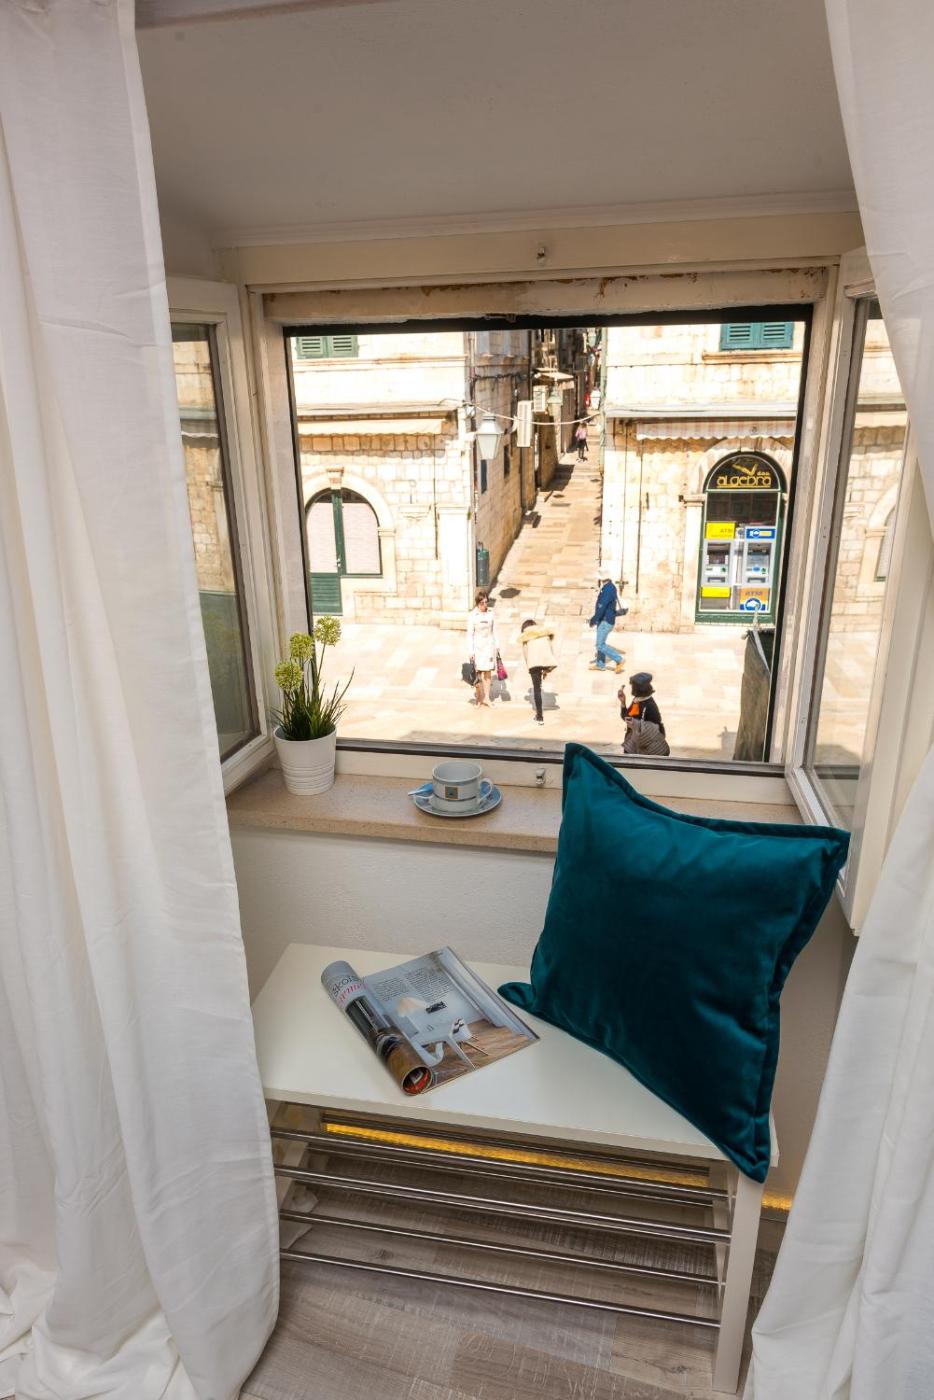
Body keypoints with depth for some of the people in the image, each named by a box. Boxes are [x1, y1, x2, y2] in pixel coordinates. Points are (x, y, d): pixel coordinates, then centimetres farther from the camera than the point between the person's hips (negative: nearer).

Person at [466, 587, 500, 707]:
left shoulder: (490, 613, 3)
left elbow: (493, 631, 11)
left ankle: (486, 698, 16)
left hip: (489, 646, 4)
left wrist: (497, 647, 12)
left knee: (488, 673, 7)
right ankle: (479, 698, 14)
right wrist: (470, 652, -11)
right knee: (478, 674, 1)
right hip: (478, 647, -4)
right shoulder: (472, 616, -9)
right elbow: (469, 635, -8)